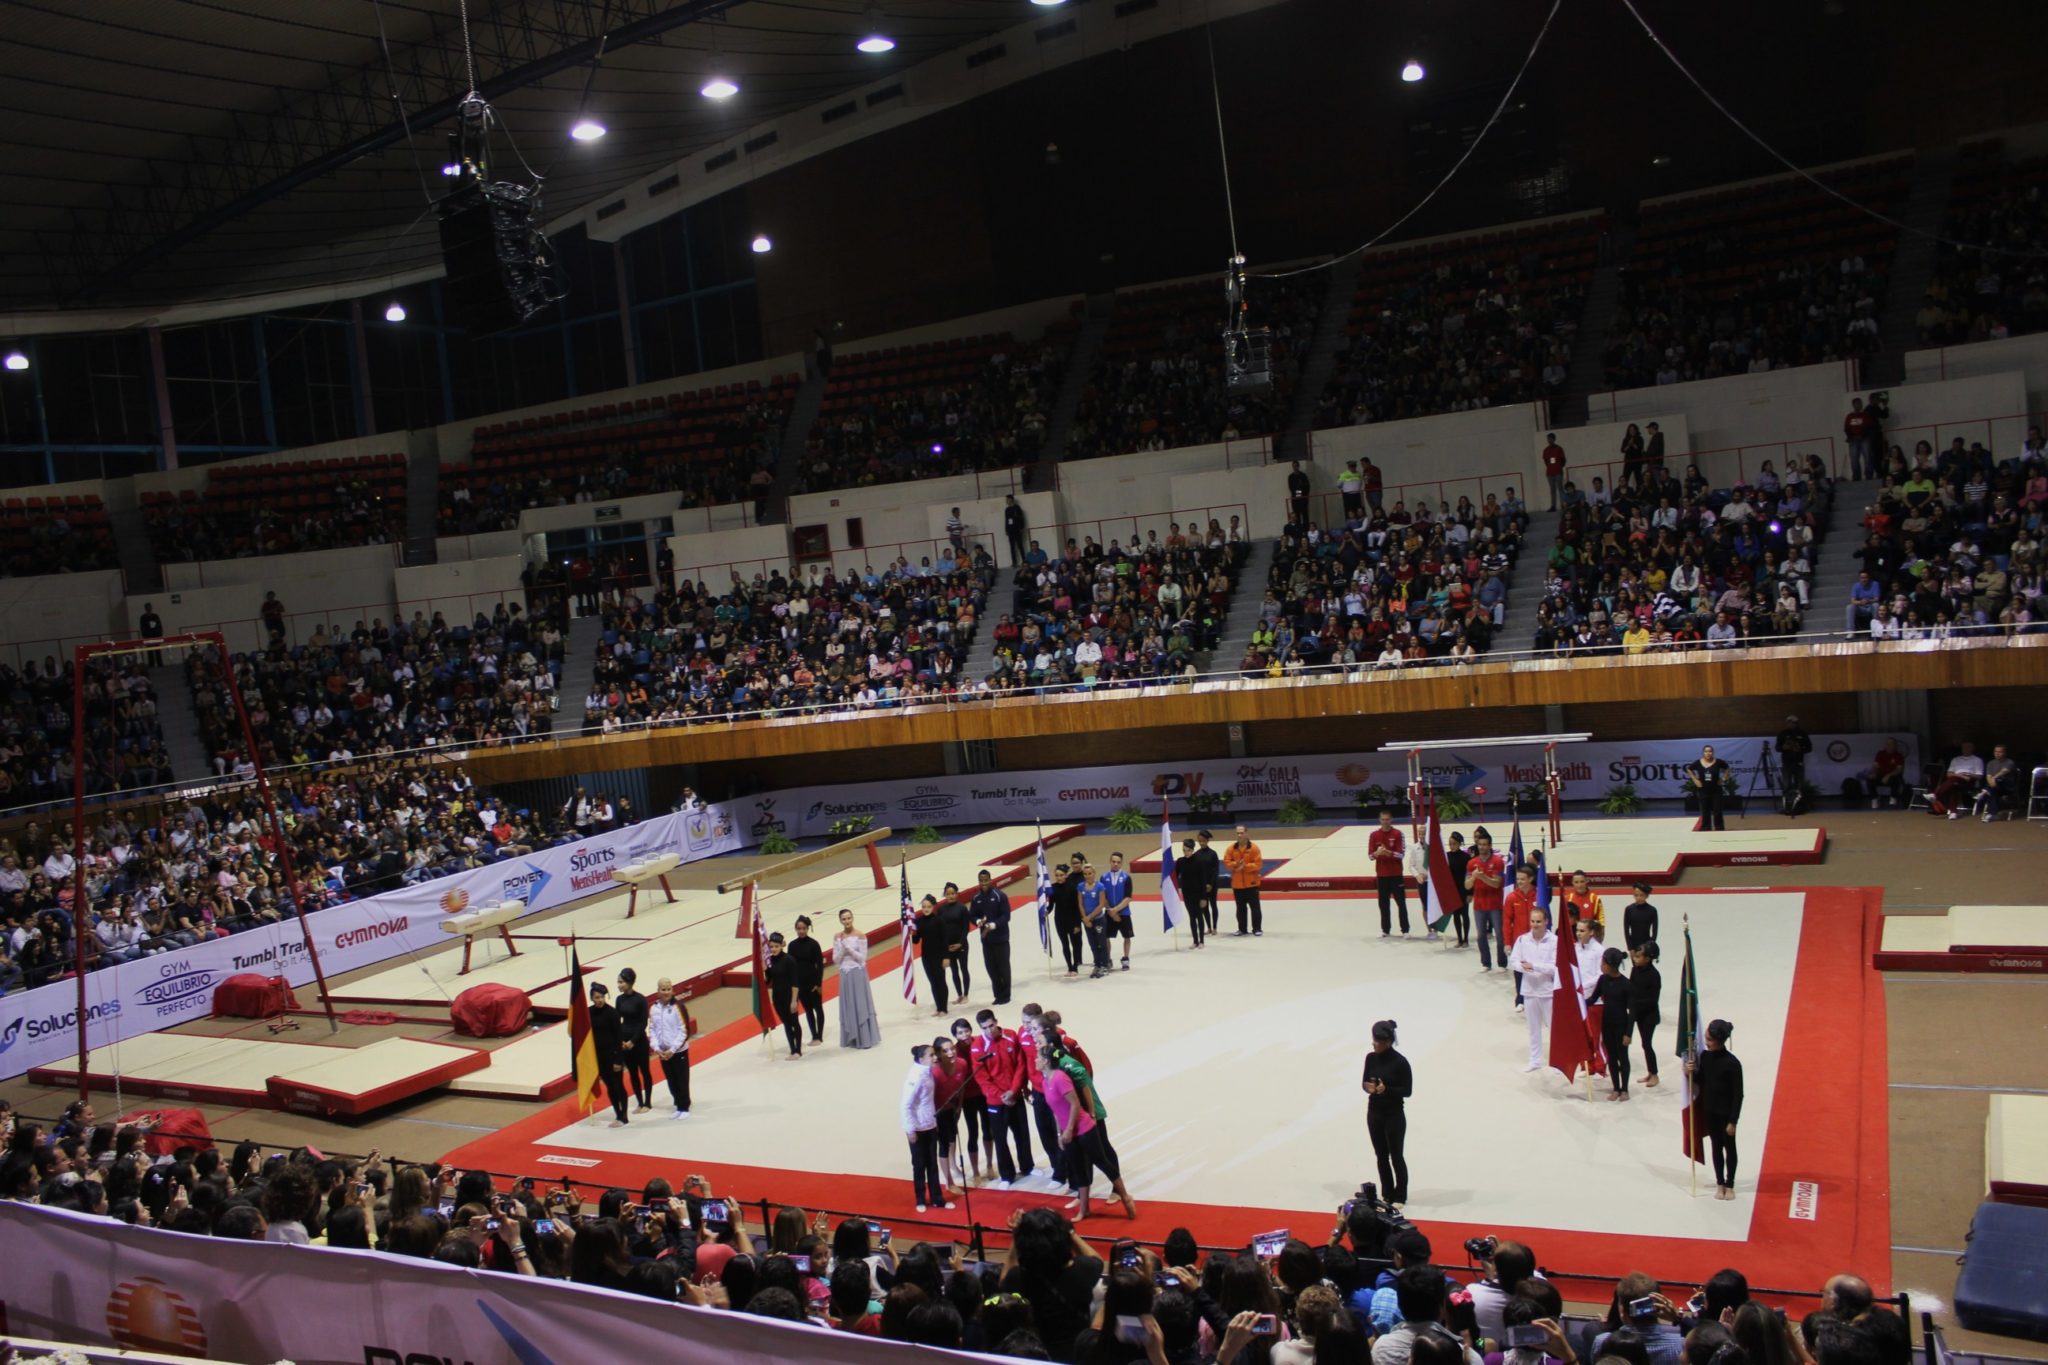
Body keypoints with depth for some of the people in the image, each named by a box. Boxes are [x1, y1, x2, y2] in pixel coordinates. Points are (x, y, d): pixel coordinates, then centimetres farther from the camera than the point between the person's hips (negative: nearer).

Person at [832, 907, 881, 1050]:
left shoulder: (860, 935, -8)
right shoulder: (837, 937, 4)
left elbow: (862, 957, -11)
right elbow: (835, 960, 2)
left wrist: (849, 949, -18)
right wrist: (843, 950, -15)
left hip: (858, 974, -4)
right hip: (845, 975, 4)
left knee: (861, 1005, -1)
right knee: (848, 1006, 8)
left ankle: (865, 1039, 4)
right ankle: (851, 1039, 16)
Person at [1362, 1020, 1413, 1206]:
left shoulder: (1400, 1062, -16)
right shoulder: (1371, 1058, -1)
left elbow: (1407, 1090, -12)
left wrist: (1387, 1089, -25)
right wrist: (1368, 1086, -13)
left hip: (1394, 1115, -5)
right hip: (1374, 1113, 5)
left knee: (1396, 1156, 6)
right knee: (1381, 1156, 12)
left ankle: (1400, 1196, 22)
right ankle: (1388, 1195, 25)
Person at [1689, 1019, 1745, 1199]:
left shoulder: (1732, 1063, -22)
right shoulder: (1704, 1056, -6)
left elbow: (1738, 1094, -16)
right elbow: (1700, 1081, 7)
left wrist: (1733, 1120, -15)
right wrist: (1691, 1073, -15)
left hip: (1726, 1113, -5)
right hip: (1709, 1111, 5)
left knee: (1729, 1148, 12)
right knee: (1716, 1147, 17)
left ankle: (1730, 1185, 27)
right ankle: (1720, 1183, 30)